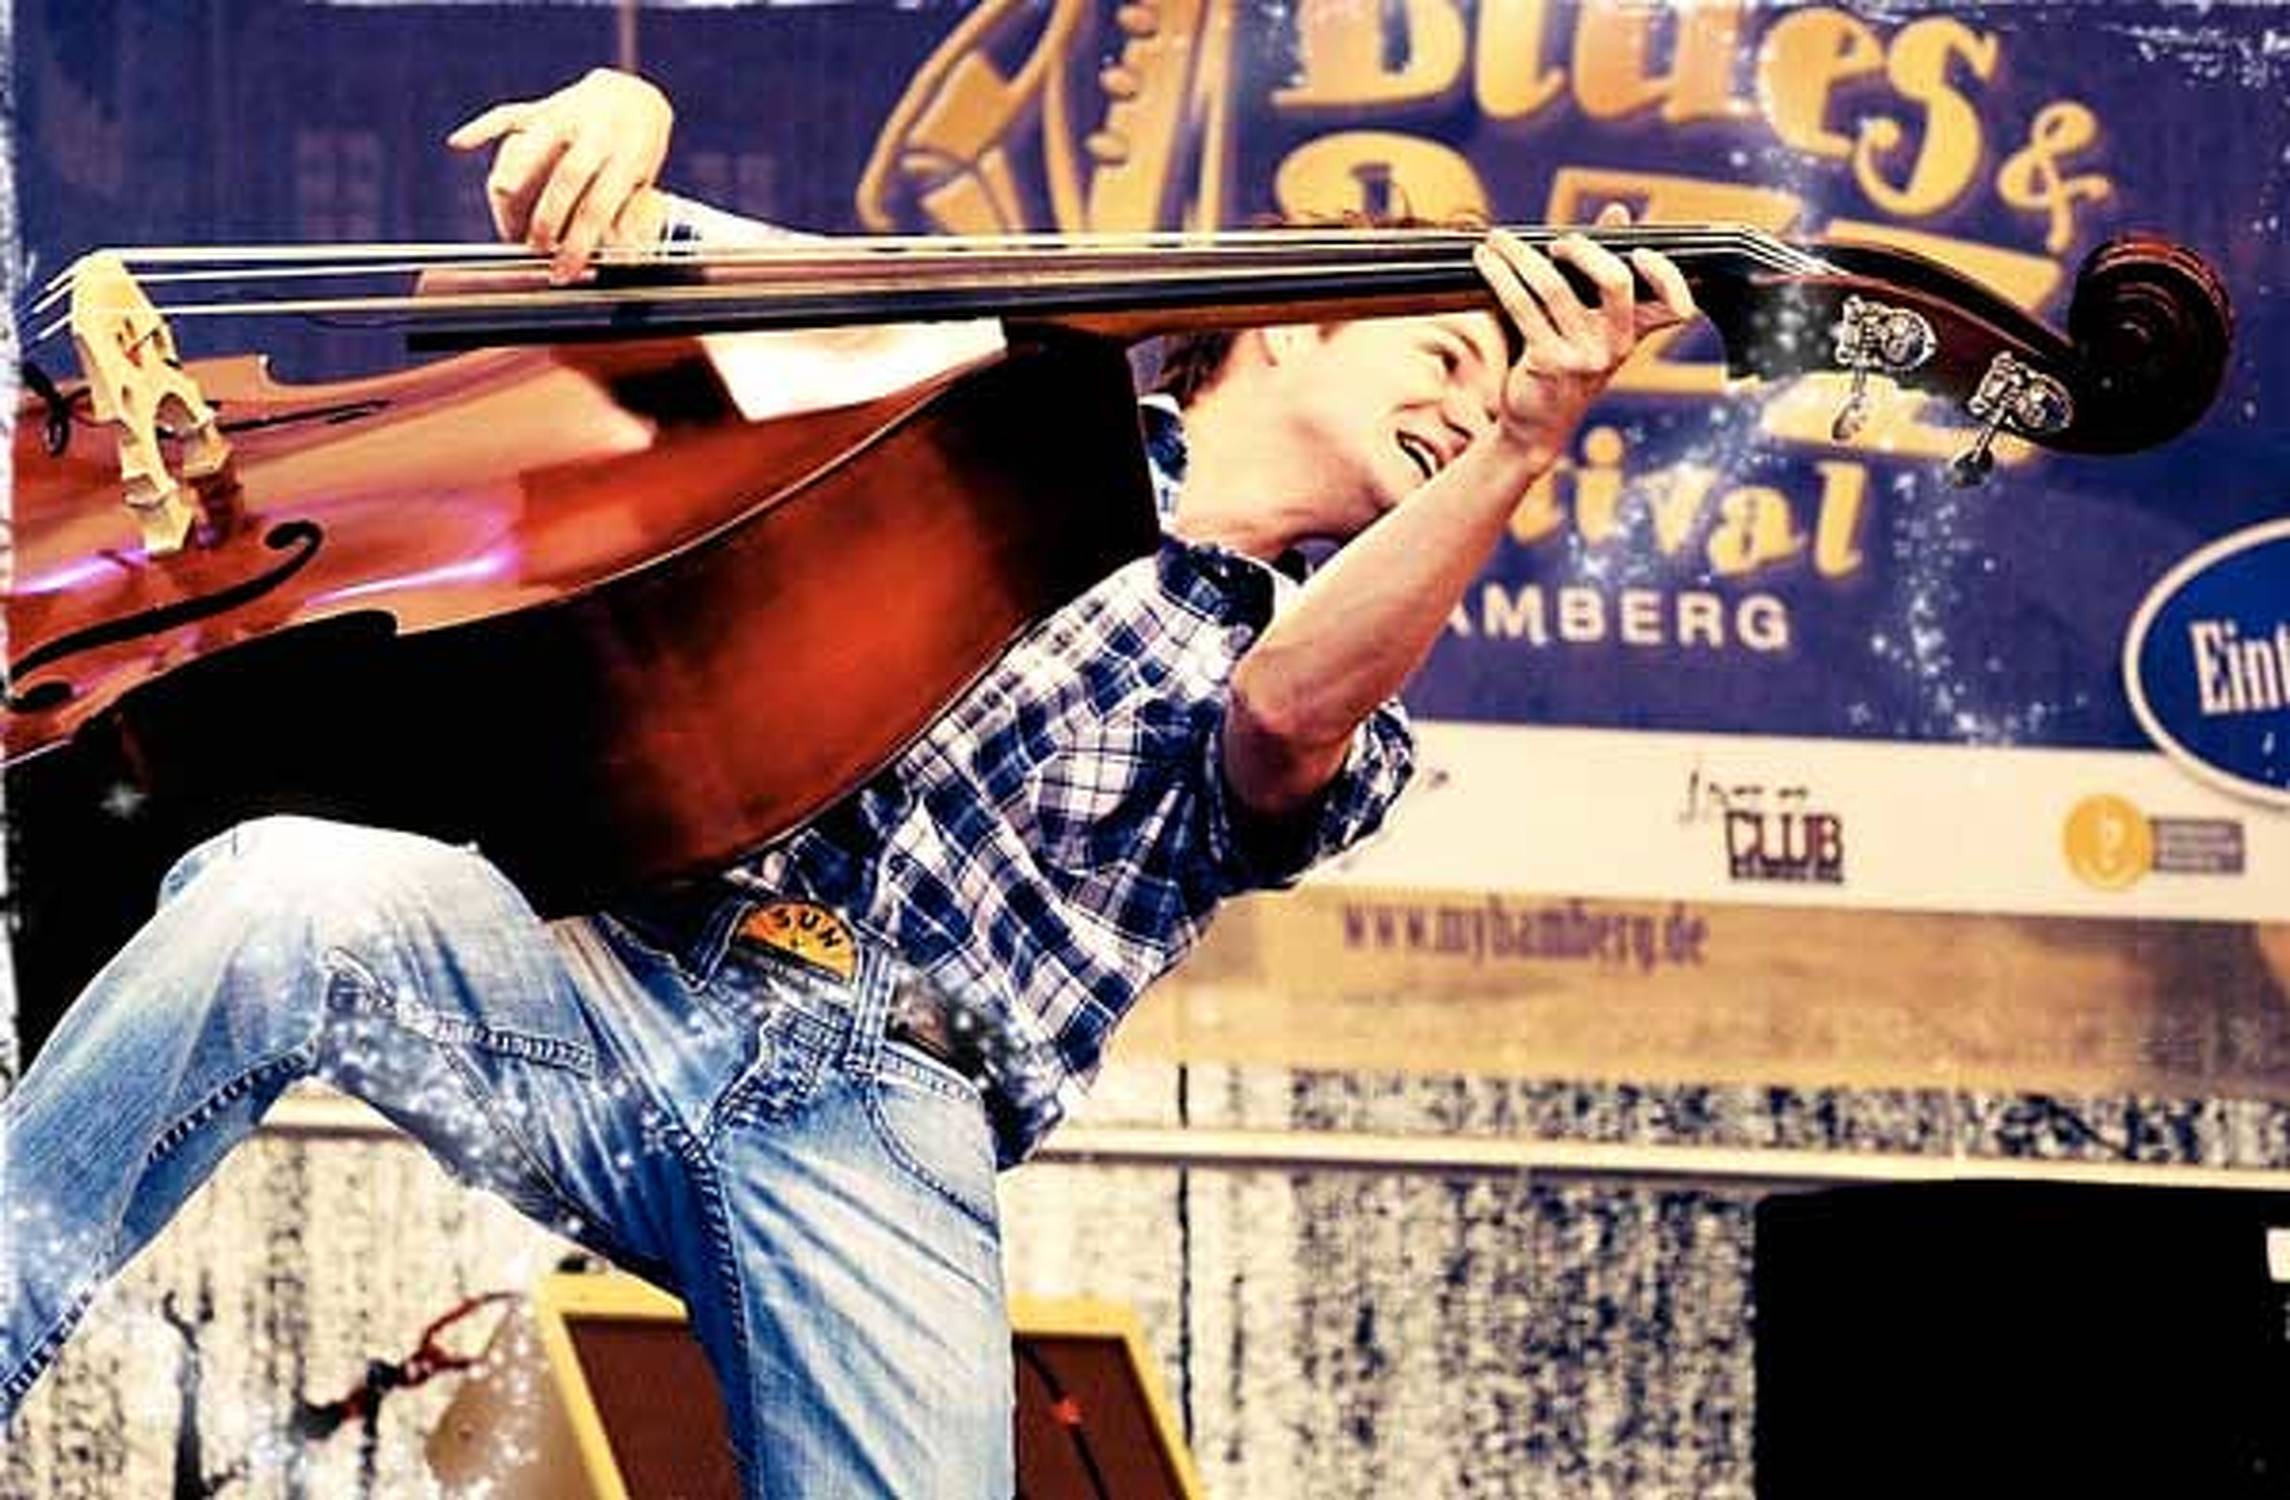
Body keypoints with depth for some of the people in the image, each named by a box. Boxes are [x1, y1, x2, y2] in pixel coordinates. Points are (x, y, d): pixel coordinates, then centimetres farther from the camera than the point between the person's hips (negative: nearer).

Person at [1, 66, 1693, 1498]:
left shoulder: (1342, 722, 19)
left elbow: (1286, 721, -9)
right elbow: (587, 255, 22)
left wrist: (1519, 452, -22)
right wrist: (605, 124, -3)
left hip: (887, 1127, 0)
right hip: (646, 967, 1)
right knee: (286, 898, -31)